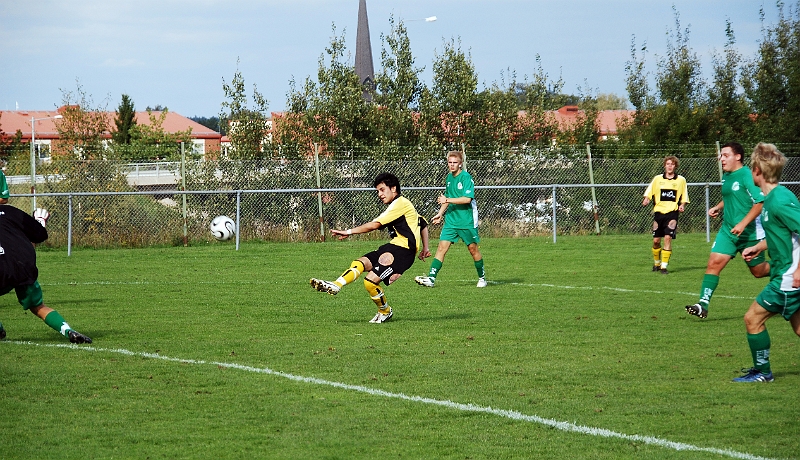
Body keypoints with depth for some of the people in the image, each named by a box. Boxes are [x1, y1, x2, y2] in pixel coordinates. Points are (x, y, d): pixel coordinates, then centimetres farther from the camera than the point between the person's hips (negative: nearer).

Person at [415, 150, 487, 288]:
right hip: (451, 220, 6)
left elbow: (467, 199, -22)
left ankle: (482, 277, 24)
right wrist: (440, 214, 19)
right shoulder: (449, 177, 10)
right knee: (442, 247, -5)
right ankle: (431, 278, -12)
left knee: (472, 248, 5)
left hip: (467, 220, -6)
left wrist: (447, 200, -22)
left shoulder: (466, 177, -12)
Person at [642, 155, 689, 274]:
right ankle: (656, 263, 26)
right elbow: (649, 193, 9)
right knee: (656, 240, 3)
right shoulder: (657, 179, 8)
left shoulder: (681, 180, 6)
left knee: (668, 238, -15)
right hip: (659, 211, 2)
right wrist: (646, 200, -12)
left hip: (672, 212, -2)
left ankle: (664, 266, -11)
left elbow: (684, 198, 11)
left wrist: (682, 205, -8)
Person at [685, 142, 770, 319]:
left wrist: (743, 223, -25)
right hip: (728, 230, 6)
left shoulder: (746, 175, -16)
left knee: (758, 271, 9)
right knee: (714, 263, -10)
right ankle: (703, 304, -13)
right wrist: (718, 207, 8)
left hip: (750, 232, -6)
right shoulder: (726, 176, 9)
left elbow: (760, 202, -21)